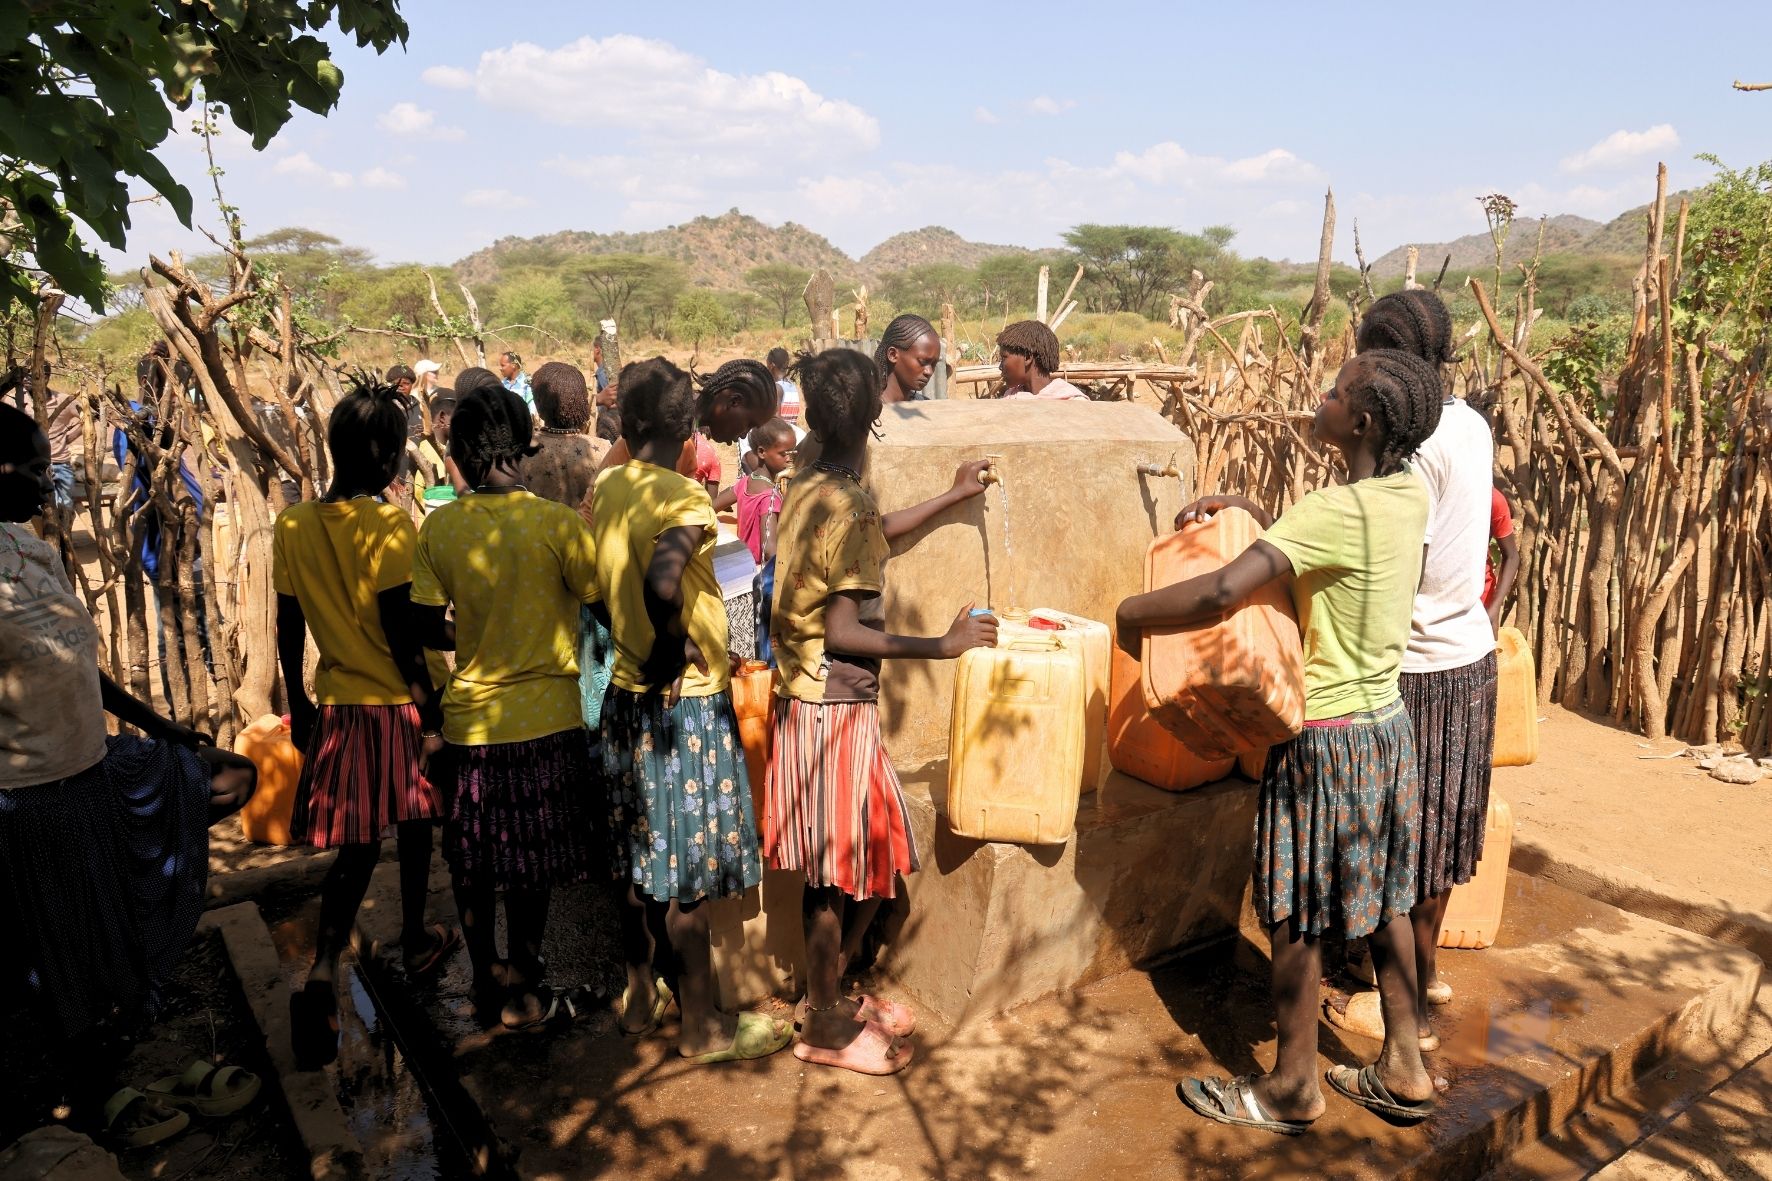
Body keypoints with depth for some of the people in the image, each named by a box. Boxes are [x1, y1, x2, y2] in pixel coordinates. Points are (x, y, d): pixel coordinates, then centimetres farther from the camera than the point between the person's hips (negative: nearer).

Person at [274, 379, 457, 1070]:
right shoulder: (388, 525, -17)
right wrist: (431, 714, -10)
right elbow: (401, 633, -18)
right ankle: (416, 941, 37)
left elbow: (289, 631, 6)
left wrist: (297, 704, 17)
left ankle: (322, 973, -6)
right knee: (413, 826, 18)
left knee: (358, 845, 10)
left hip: (336, 707, 4)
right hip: (396, 705, -4)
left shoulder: (292, 526, -1)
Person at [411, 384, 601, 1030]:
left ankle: (487, 981, 32)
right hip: (544, 717, -2)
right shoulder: (557, 523, -14)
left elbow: (429, 630, 0)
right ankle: (522, 994, 23)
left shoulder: (437, 528, -5)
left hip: (468, 716, 3)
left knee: (472, 864, 18)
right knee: (531, 865, 11)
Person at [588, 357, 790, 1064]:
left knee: (637, 858, 18)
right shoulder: (684, 499, -19)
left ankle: (640, 997, 34)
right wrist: (672, 646, -23)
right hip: (685, 703, -8)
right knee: (687, 873, 4)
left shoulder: (607, 489, 5)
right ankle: (702, 1026, 18)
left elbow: (595, 589, 12)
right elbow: (662, 579, -38)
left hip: (626, 695, 8)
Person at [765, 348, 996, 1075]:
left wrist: (951, 497, 31)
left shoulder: (806, 490, 7)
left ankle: (828, 998, 34)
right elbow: (840, 631, -22)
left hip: (805, 701, 9)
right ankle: (825, 1028, 20)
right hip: (837, 709, -9)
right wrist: (944, 645, -19)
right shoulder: (850, 504, -20)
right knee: (845, 871, 5)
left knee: (833, 868, 19)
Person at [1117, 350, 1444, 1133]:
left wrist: (1133, 613, -22)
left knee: (1295, 918, 7)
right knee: (1385, 899, 18)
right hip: (1388, 724, 8)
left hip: (1326, 737, -8)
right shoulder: (1411, 498, 1)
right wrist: (1244, 510, 2)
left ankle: (1293, 1089, 22)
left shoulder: (1335, 512, -25)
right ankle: (1402, 1070, 32)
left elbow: (1224, 591, -36)